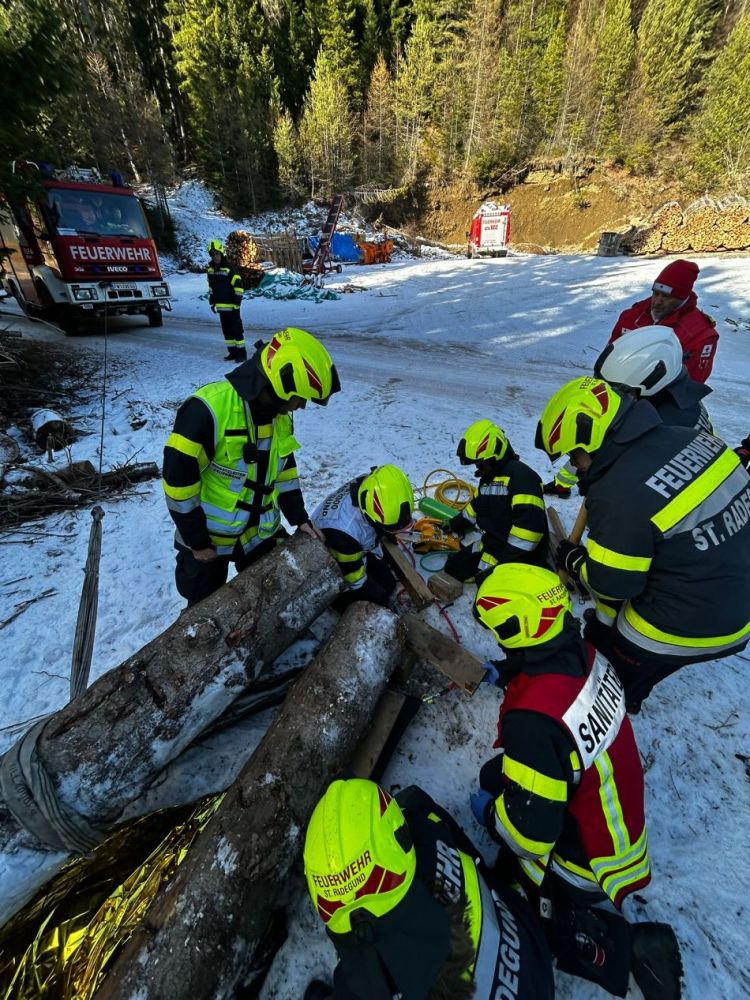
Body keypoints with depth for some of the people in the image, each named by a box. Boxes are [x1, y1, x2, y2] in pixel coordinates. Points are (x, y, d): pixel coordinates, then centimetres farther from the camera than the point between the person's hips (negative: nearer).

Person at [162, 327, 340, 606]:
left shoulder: (280, 414, -3)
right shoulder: (208, 409, -28)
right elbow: (178, 477, -23)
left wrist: (299, 517, 4)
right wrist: (197, 540, -15)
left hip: (262, 534, 6)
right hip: (206, 539, -5)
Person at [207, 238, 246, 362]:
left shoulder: (230, 269, -9)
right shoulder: (210, 269, 12)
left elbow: (239, 286, -11)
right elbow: (211, 287, 21)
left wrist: (237, 302, -14)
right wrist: (212, 302, 17)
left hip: (231, 305, -7)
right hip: (220, 306, 7)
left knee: (237, 329, -5)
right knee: (226, 330, 10)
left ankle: (241, 353, 0)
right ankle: (232, 352, 18)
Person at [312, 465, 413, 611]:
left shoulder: (370, 488, -26)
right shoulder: (342, 531, -44)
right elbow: (356, 580, -29)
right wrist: (383, 601, -17)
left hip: (361, 548, 7)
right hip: (334, 562, -6)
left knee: (388, 585, 4)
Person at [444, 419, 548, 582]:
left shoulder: (521, 475, -22)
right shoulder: (488, 478, 12)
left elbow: (531, 524, -31)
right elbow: (478, 505, 32)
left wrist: (509, 558, -27)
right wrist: (457, 522, 40)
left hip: (521, 555, -10)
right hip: (493, 544, 10)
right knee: (453, 568, 12)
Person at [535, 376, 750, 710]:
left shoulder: (618, 494, -30)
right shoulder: (695, 438, -7)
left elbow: (611, 583, -21)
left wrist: (572, 560, -1)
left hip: (682, 632, -8)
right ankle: (623, 702, 56)